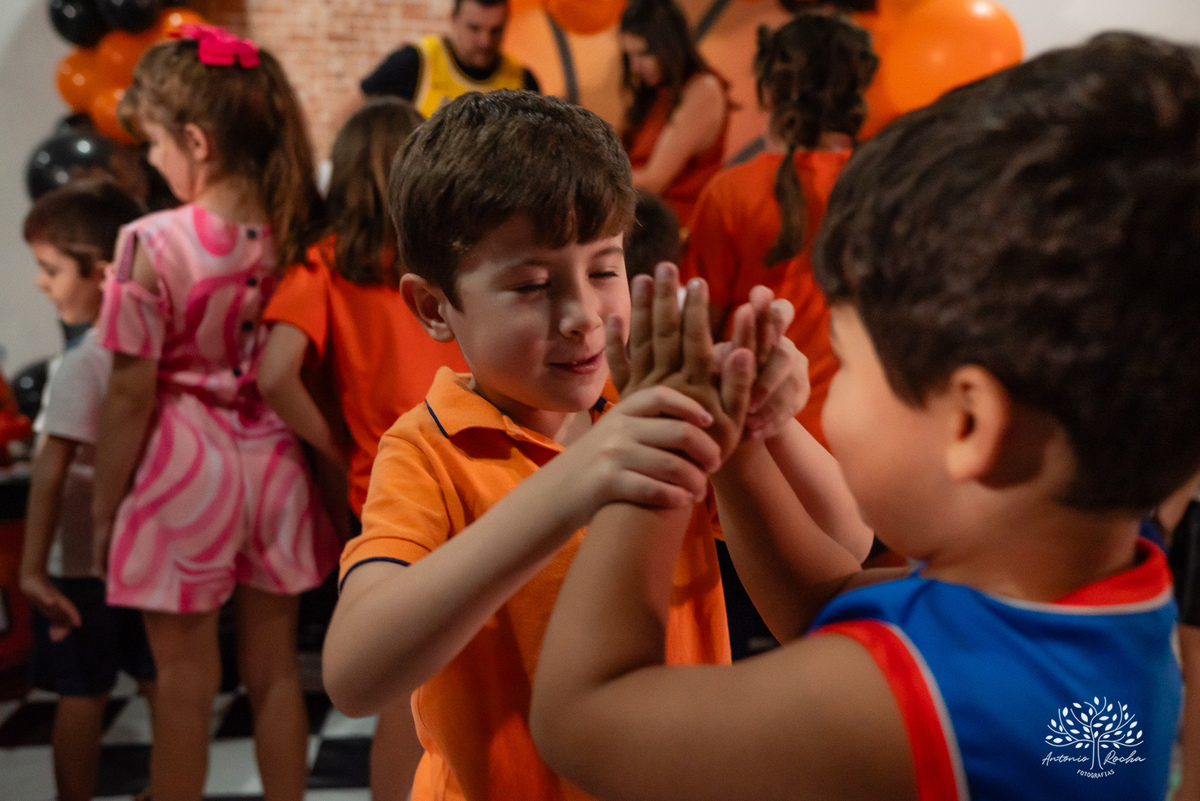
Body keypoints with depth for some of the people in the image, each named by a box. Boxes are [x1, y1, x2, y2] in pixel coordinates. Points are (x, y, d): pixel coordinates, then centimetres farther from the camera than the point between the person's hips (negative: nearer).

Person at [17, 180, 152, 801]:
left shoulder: (81, 364, -19)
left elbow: (52, 471, -22)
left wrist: (32, 568, -21)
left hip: (84, 561, -6)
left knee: (82, 696, 8)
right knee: (159, 683, 18)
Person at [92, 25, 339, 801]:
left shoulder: (154, 243, -18)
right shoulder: (298, 234, -6)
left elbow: (132, 394, -13)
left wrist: (104, 508, 0)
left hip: (185, 470, -4)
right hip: (274, 464, 4)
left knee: (185, 680, 13)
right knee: (276, 670, 17)